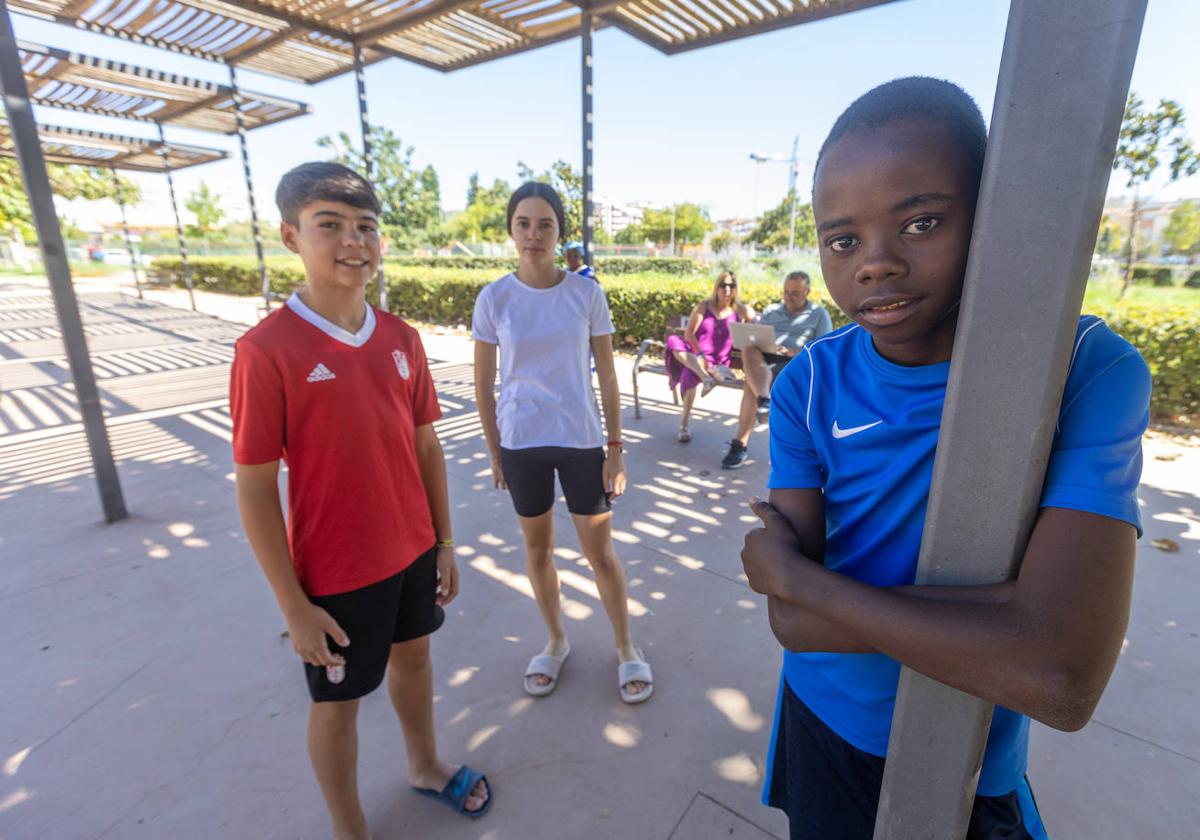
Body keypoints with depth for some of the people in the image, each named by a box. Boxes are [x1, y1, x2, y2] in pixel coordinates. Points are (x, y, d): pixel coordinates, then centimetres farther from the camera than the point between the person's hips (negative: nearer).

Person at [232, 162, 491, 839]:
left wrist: (445, 543, 6)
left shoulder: (402, 338, -3)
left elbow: (426, 445, 3)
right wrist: (294, 606, -11)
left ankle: (426, 766, 55)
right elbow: (256, 489, -14)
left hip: (413, 551, 5)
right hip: (334, 573, -5)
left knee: (414, 656, 26)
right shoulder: (267, 350, -18)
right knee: (338, 700, 17)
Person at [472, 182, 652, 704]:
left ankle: (626, 648, 33)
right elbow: (483, 385, 3)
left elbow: (607, 376, -1)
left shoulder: (586, 294, -5)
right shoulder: (493, 299, -4)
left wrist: (616, 448, -3)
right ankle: (556, 641, 41)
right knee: (538, 549, 16)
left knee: (600, 552, 9)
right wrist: (494, 453, 5)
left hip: (581, 440, -1)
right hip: (521, 444, 1)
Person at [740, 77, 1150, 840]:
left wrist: (791, 570, -29)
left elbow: (1069, 680, -34)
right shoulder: (808, 388, -17)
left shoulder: (1091, 370, -23)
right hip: (825, 732, 2)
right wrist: (1009, 620, -29)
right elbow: (794, 622, -22)